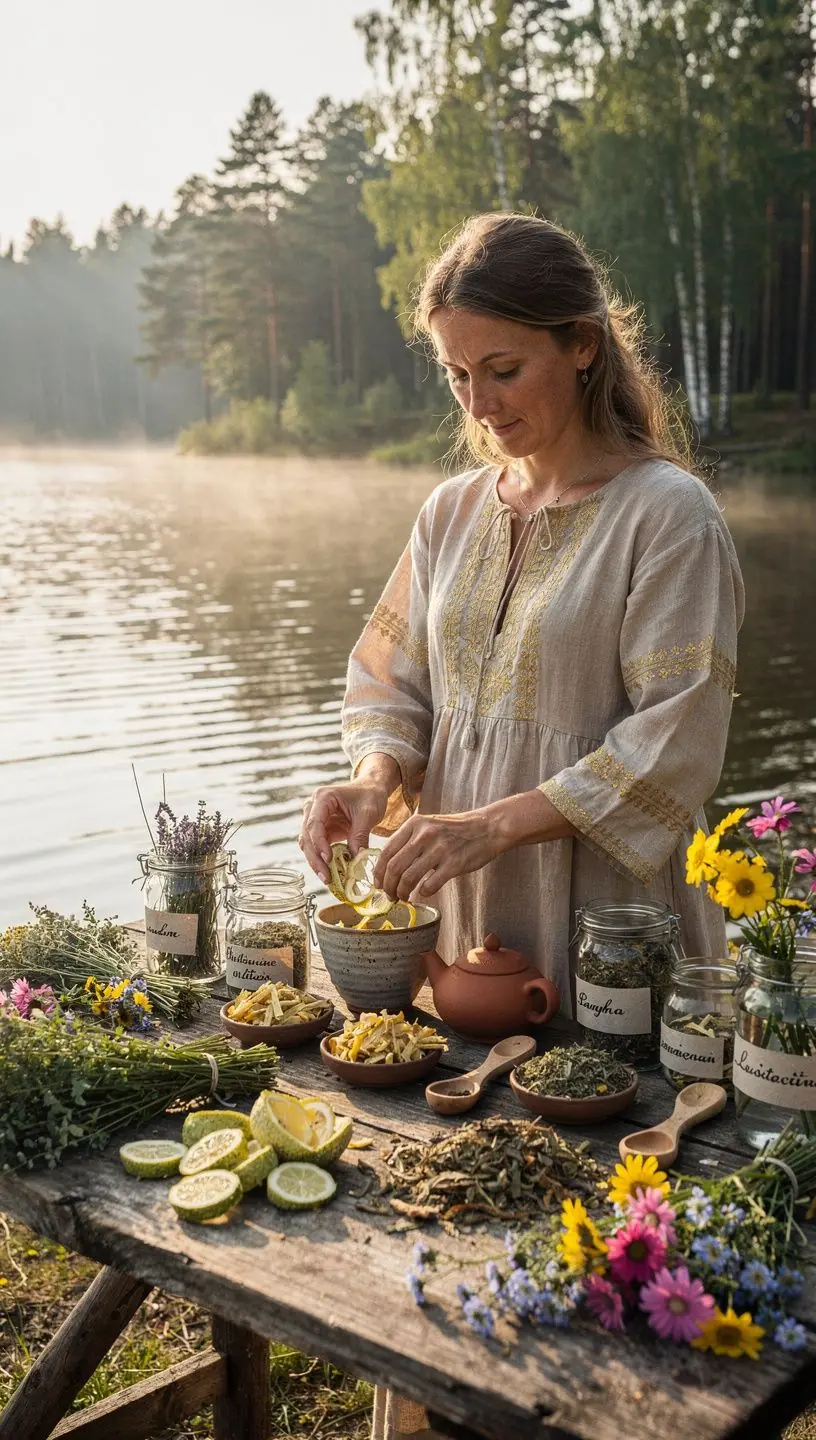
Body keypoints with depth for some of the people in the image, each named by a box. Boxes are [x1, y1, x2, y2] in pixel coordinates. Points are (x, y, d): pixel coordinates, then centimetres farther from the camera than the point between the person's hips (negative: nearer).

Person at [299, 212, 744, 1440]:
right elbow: (392, 679, 13)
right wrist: (377, 775, -9)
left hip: (604, 936, -5)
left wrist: (494, 824, -24)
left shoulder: (665, 512, -10)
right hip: (461, 924, 5)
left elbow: (673, 746, -15)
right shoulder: (453, 512, 9)